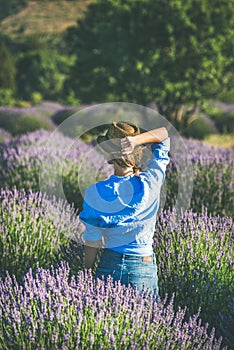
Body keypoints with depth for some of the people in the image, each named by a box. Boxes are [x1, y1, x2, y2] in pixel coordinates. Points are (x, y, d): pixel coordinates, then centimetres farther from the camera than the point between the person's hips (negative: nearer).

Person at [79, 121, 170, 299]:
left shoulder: (95, 193, -13)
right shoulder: (151, 181, -11)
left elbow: (92, 243, -5)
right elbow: (164, 134, 2)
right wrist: (137, 139, -16)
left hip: (109, 265, 0)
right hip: (144, 267, 0)